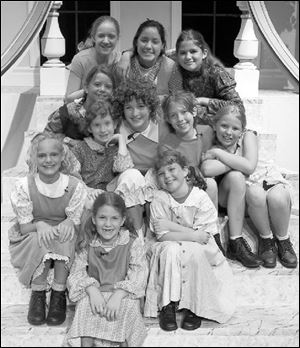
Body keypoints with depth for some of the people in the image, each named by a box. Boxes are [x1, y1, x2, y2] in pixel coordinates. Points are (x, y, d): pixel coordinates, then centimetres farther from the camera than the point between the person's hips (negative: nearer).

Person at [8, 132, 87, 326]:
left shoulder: (75, 186, -13)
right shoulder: (24, 186, -13)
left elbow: (77, 225, -7)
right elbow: (24, 227, -9)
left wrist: (69, 223, -31)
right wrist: (39, 225, -30)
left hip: (66, 246, 1)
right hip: (31, 244, 0)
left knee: (67, 234, -32)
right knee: (40, 238, -33)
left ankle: (59, 293, -20)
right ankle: (38, 293, -17)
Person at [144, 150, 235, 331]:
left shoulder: (201, 198, -13)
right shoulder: (159, 199, -8)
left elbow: (202, 237, -18)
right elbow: (163, 236, -15)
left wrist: (171, 226, -20)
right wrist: (191, 234, -24)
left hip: (199, 254, -1)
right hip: (167, 255, 1)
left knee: (195, 252, -33)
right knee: (170, 249, -32)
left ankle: (195, 307, -15)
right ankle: (168, 306, -20)